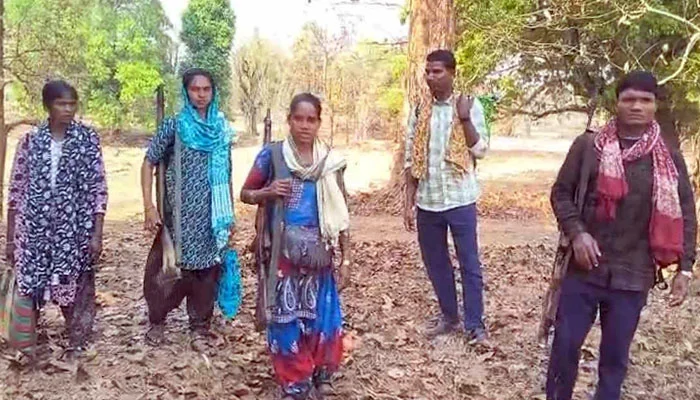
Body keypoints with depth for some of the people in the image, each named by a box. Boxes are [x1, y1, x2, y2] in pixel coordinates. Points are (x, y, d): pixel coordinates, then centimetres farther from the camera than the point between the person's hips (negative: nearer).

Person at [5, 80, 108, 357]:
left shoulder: (88, 139, -1)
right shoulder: (30, 141, 3)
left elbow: (99, 189, -3)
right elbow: (16, 191, 6)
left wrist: (97, 234, -9)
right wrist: (10, 238, 4)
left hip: (75, 230, -1)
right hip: (35, 231, 2)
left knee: (76, 287, 5)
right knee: (28, 286, 6)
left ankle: (77, 344, 23)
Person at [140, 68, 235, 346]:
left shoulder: (222, 128, 7)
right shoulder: (174, 125, -4)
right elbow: (149, 163, -3)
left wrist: (230, 215, 10)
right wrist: (149, 206, -12)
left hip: (213, 215, 3)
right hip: (181, 214, -3)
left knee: (208, 270, 8)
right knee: (177, 268, 3)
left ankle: (200, 326, 23)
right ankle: (157, 320, 24)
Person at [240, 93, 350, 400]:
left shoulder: (330, 161, 1)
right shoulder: (272, 154, -3)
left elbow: (339, 215, 4)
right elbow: (245, 194, 7)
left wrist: (346, 260, 3)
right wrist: (268, 192, -14)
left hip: (319, 253, 2)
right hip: (284, 252, -1)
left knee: (322, 313, 8)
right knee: (286, 316, 5)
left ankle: (322, 373, 31)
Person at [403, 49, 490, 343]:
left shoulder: (470, 105, -2)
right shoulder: (419, 111, 6)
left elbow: (481, 150, -7)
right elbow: (411, 161, 7)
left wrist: (465, 119, -17)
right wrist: (408, 202, 3)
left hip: (460, 200, -3)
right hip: (427, 202, 4)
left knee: (469, 264, 3)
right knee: (436, 264, 13)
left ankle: (474, 323, 14)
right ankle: (449, 317, 28)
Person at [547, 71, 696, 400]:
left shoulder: (670, 159, 2)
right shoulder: (588, 146, -1)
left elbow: (684, 216, 6)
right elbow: (561, 192, 2)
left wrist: (685, 268, 1)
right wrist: (576, 232, -14)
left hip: (633, 277, 1)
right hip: (583, 269, 0)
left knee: (616, 355, 12)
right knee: (565, 344, 7)